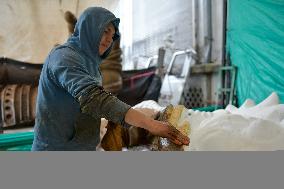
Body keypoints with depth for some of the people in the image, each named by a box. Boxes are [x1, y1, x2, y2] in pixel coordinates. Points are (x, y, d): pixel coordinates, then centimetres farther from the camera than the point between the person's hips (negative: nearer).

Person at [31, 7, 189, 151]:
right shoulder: (63, 56, -17)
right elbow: (94, 98, -32)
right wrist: (150, 124, -37)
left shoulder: (89, 62, 11)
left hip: (84, 146, 8)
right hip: (58, 146, -8)